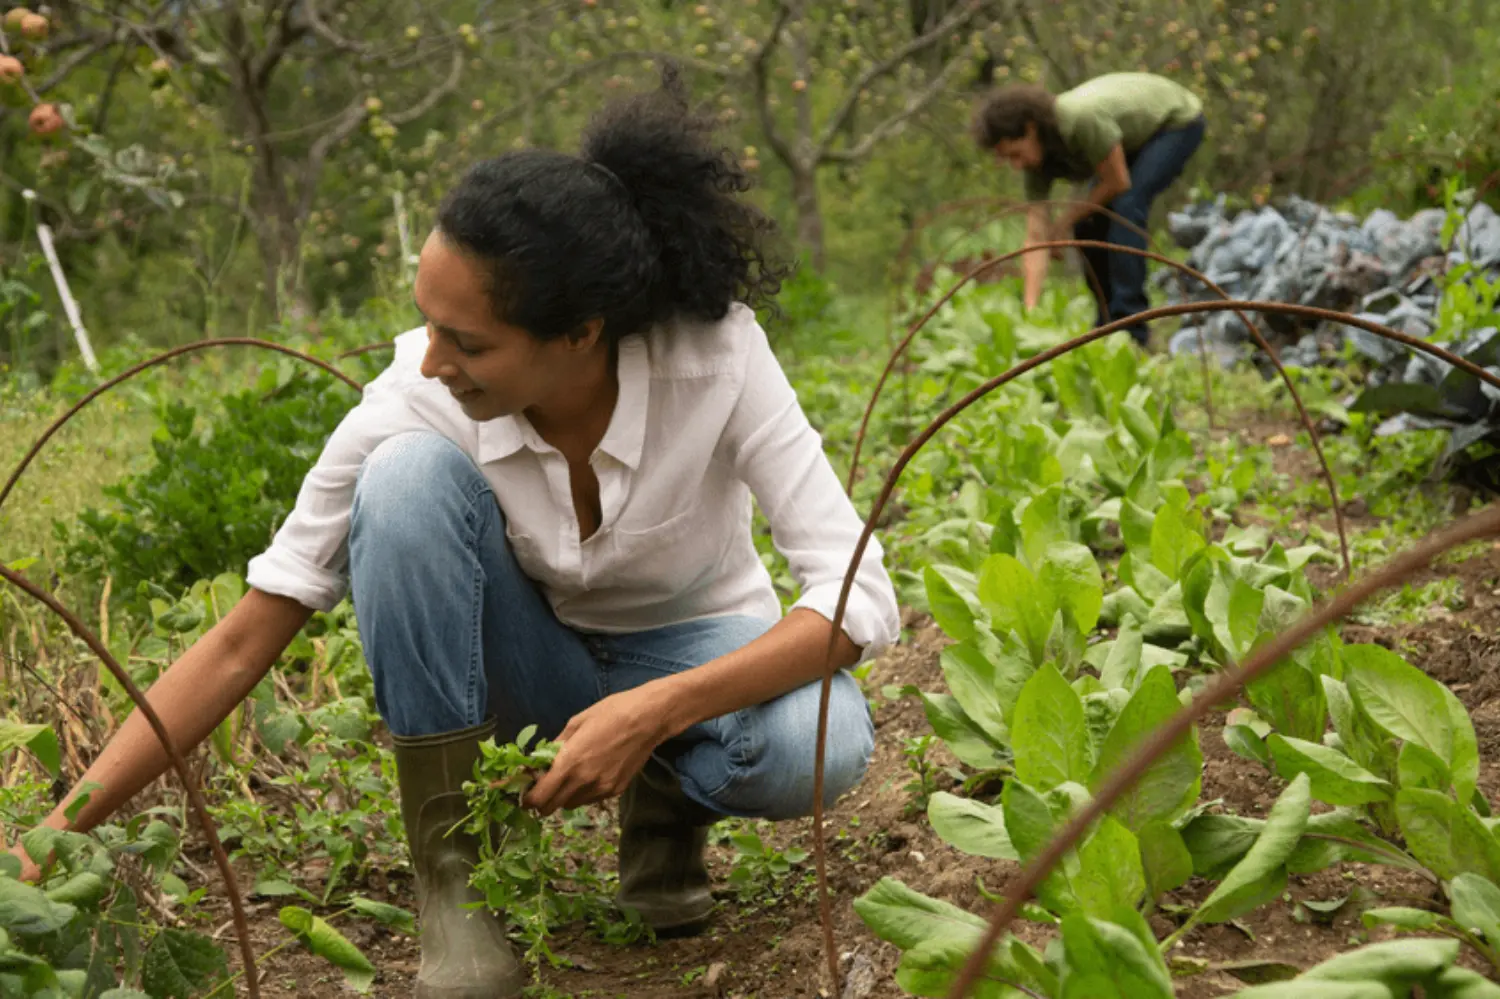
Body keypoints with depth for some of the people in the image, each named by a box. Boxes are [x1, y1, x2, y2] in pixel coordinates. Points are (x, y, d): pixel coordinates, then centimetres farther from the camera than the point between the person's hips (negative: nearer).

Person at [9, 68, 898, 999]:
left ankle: (669, 800, 0)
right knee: (409, 476, -32)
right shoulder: (418, 402, -26)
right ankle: (452, 888, -20)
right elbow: (244, 641, -22)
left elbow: (861, 597, -30)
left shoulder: (719, 353, -29)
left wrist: (656, 712, -42)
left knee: (821, 745, -38)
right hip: (529, 661, 1)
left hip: (694, 652, -1)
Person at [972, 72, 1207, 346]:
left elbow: (1118, 183, -28)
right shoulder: (1036, 159, -18)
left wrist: (1066, 220, -17)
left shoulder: (1083, 118, -40)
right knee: (1089, 225, -4)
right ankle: (1107, 324, 10)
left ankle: (1129, 329, -22)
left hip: (1177, 120, -7)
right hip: (1136, 133, 7)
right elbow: (1036, 237, -20)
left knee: (1125, 205, -24)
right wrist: (1030, 311, -27)